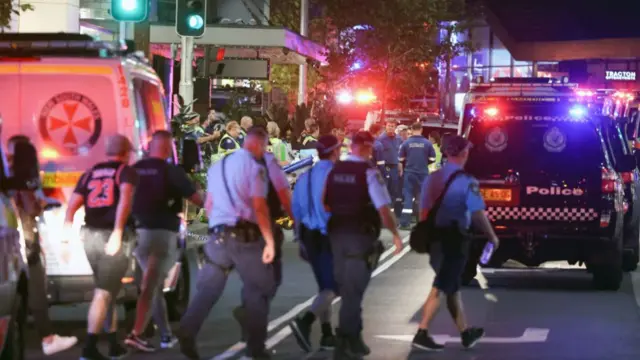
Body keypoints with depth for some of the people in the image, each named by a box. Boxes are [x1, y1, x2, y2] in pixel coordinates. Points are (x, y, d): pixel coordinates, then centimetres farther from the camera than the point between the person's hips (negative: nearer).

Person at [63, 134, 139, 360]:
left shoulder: (90, 174, 15)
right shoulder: (126, 171, 1)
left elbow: (72, 207, 7)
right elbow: (125, 197, -20)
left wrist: (66, 239, 8)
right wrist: (117, 232, -28)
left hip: (90, 235, 5)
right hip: (113, 237, -5)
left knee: (109, 290, 18)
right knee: (104, 293, -6)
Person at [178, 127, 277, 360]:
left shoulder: (217, 167, 18)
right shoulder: (255, 167, -5)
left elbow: (208, 205, 22)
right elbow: (259, 207, -14)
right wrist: (270, 241, -12)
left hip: (218, 236, 6)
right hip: (245, 236, -6)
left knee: (209, 288, 5)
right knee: (259, 289, 8)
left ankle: (186, 335, -14)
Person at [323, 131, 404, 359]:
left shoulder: (335, 170, 4)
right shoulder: (369, 172, -14)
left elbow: (325, 204, 9)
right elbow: (383, 208, -18)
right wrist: (395, 234, -7)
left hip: (337, 233, 6)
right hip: (360, 236, -6)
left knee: (346, 288, 18)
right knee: (353, 290, 0)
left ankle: (353, 338, 29)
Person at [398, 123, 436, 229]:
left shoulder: (406, 143, -4)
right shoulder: (427, 143, -4)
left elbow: (401, 159, 0)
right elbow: (432, 159, 0)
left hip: (409, 173, 0)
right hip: (423, 173, 0)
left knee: (408, 197, 3)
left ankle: (405, 223, -3)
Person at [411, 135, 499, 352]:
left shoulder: (432, 179, 7)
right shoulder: (466, 182, -13)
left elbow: (424, 211, 9)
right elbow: (478, 214, -14)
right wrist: (491, 236, 0)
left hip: (435, 238, 7)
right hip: (454, 239, -7)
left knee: (453, 288, 17)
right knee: (440, 289, -4)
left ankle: (466, 334, 27)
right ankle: (422, 334, -7)